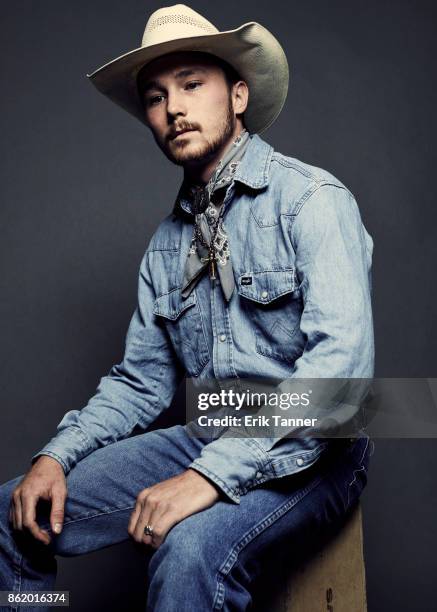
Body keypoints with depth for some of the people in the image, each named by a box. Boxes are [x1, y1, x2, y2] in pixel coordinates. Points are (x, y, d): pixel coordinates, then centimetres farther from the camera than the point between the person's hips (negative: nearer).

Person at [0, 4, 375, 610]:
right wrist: (56, 455, -4)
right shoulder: (167, 241, 11)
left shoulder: (311, 199, -11)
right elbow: (141, 379, 12)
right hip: (202, 441, 6)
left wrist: (213, 472, -29)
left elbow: (341, 360, -23)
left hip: (305, 452, -5)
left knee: (193, 546, -35)